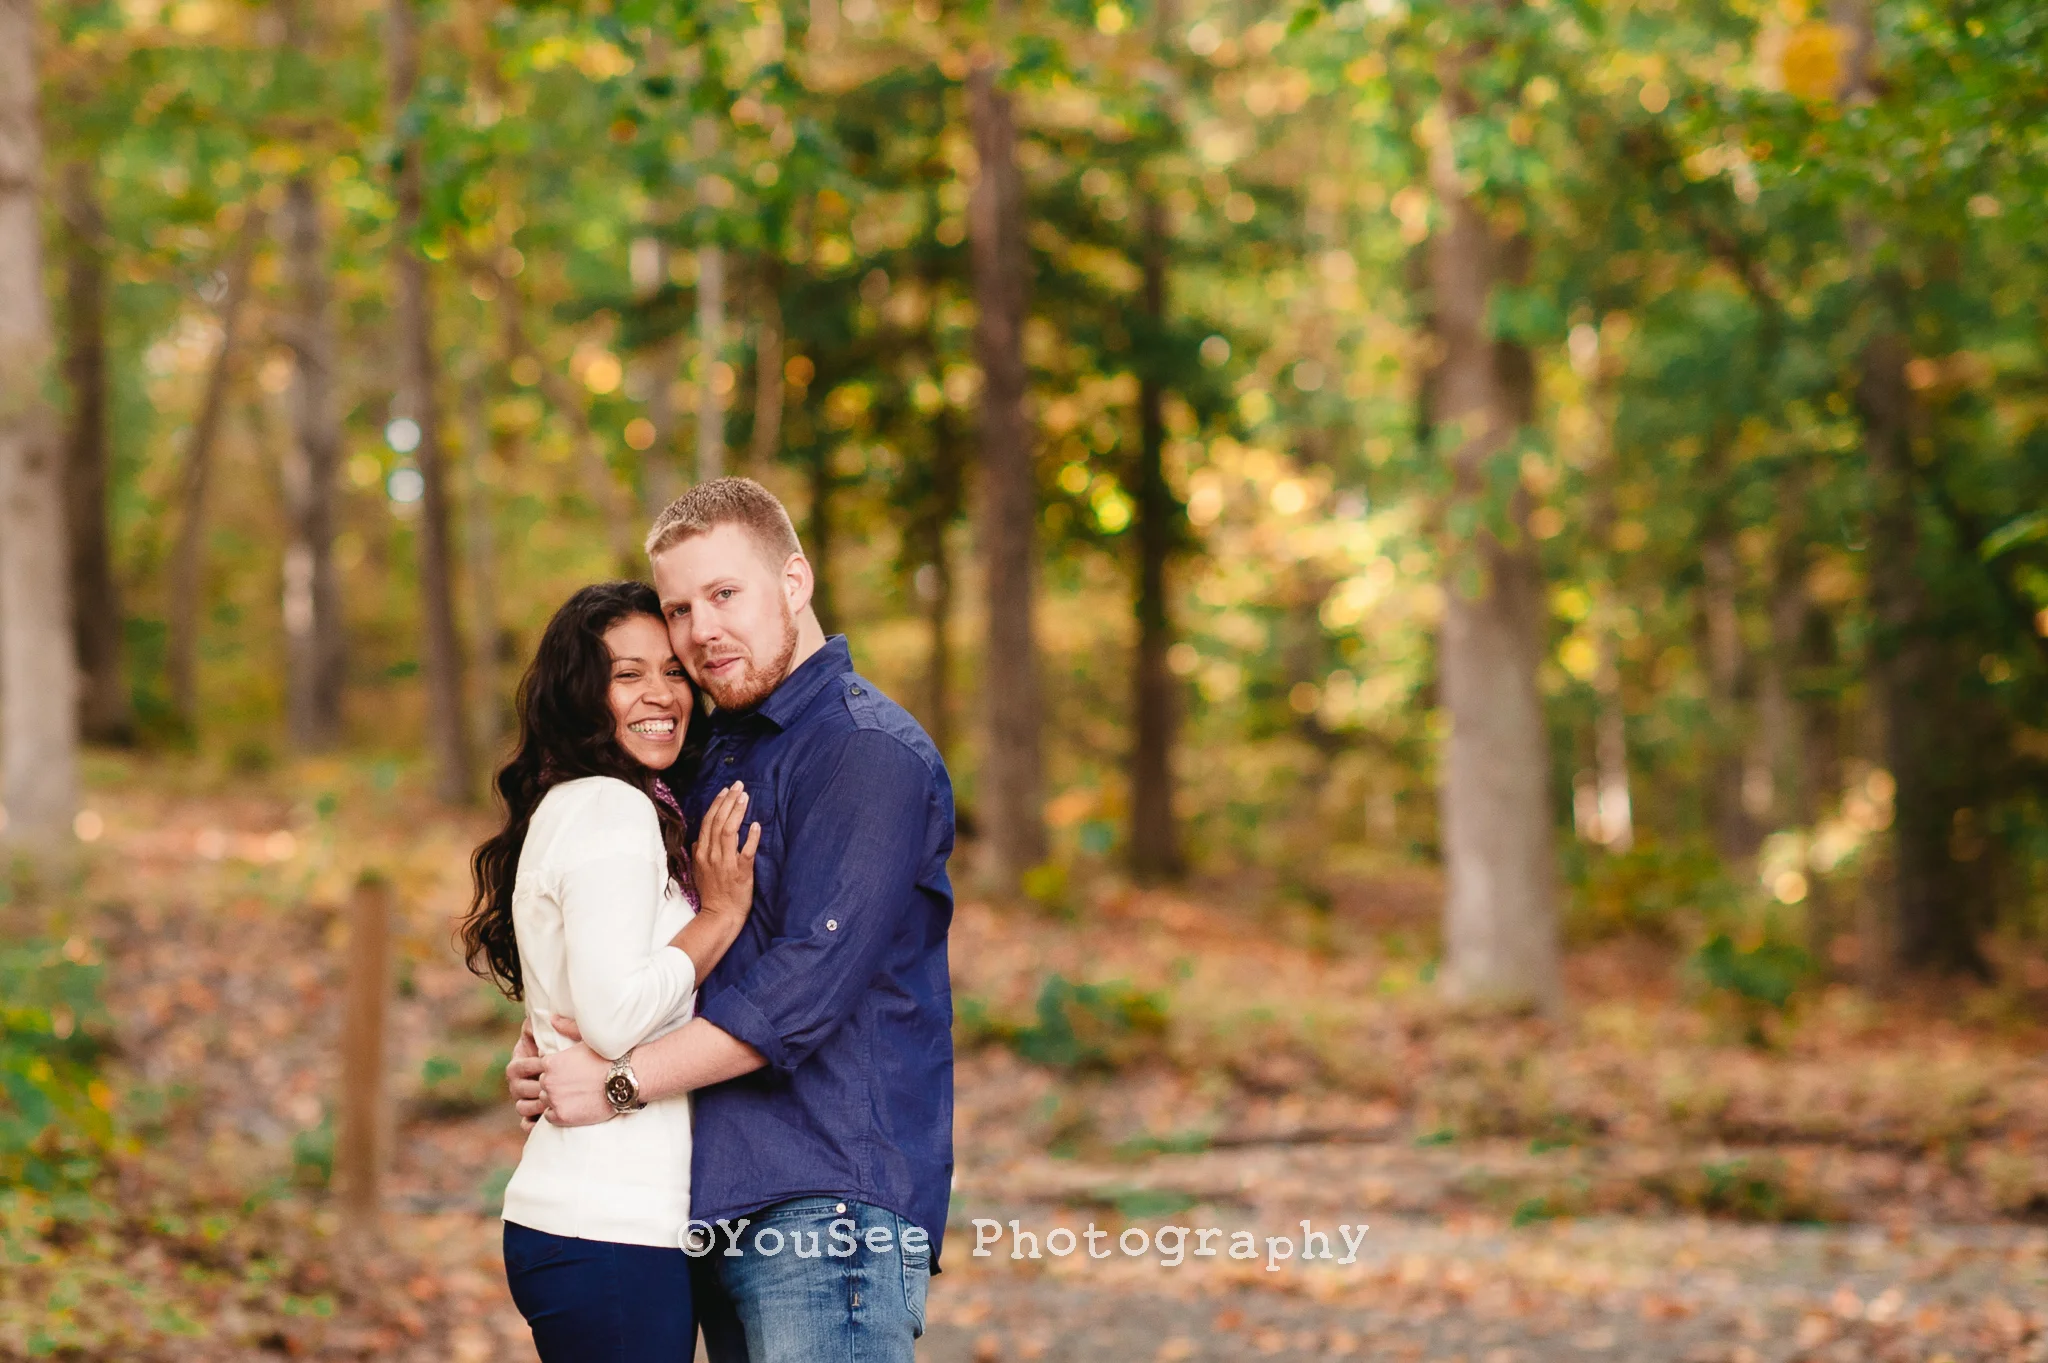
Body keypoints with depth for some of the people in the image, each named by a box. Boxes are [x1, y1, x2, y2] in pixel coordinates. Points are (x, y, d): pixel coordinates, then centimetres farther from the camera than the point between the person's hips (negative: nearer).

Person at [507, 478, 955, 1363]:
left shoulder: (869, 751, -10)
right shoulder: (717, 754, 19)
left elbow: (808, 983, -19)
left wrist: (620, 1081, -15)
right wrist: (544, 1054, 3)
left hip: (828, 1210, -9)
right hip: (720, 1214, 9)